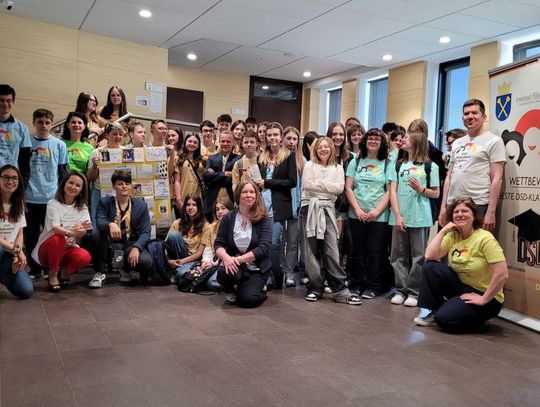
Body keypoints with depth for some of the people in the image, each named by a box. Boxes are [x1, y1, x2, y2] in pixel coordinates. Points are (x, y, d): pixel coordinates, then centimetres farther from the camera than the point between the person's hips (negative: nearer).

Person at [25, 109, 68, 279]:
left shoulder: (59, 145, 4)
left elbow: (63, 173, 6)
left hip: (53, 198, 0)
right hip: (30, 198, 0)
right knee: (30, 235, 6)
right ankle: (34, 268, 18)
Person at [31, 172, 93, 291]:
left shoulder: (82, 207, 4)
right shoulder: (53, 204, -8)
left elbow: (84, 232, -10)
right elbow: (55, 228, -25)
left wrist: (82, 230, -36)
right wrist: (71, 233, -47)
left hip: (69, 249, 2)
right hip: (47, 249, -2)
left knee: (85, 257, -30)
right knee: (58, 238, -36)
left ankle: (65, 272, 4)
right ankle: (53, 274, -11)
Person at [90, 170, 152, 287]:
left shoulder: (141, 205, 3)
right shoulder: (104, 202, 3)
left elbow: (145, 232, -4)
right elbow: (99, 222, -15)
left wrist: (136, 248, -23)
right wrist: (110, 225, -39)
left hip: (131, 245, 0)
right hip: (110, 244, 0)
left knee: (146, 262, -30)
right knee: (97, 233, -31)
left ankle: (127, 270, 8)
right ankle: (100, 273, -13)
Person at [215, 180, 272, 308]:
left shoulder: (264, 219, -6)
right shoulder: (228, 218, 1)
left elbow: (264, 248, -15)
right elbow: (218, 244, -4)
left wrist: (239, 259, -24)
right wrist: (226, 257, -26)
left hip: (256, 268, -1)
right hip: (234, 264, 2)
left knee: (247, 299, -23)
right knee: (223, 273, -32)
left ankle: (259, 288, 14)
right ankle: (231, 292, 4)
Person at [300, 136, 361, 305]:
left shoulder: (338, 168, 12)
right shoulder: (310, 165, 8)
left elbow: (339, 188, -4)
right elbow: (307, 185, -8)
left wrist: (319, 184, -6)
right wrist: (328, 187, -6)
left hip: (327, 209, 0)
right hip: (310, 207, 0)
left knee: (332, 250, -5)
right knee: (311, 250, 2)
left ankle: (340, 290, -2)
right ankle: (315, 288, 9)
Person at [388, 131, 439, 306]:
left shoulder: (430, 166, 4)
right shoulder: (398, 165, 10)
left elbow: (436, 193, 7)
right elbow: (392, 191, 4)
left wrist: (421, 189, -12)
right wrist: (397, 216, -6)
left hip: (420, 218, -2)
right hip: (399, 217, 2)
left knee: (418, 256, 0)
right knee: (399, 255, 5)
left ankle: (413, 292, 8)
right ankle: (401, 290, 13)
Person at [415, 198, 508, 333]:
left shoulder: (485, 239, -20)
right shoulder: (452, 236, -1)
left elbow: (502, 274, -25)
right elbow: (430, 256, -14)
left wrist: (483, 299, -19)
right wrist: (444, 230, -13)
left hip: (486, 296, -6)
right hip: (460, 286, 6)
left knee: (444, 318, -25)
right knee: (430, 267, -15)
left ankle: (478, 322, 4)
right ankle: (433, 312, 0)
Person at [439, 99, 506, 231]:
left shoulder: (493, 141, -1)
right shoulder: (457, 143, 17)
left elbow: (497, 179, -7)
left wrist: (491, 212, -13)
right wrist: (443, 206, 11)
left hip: (478, 206, -6)